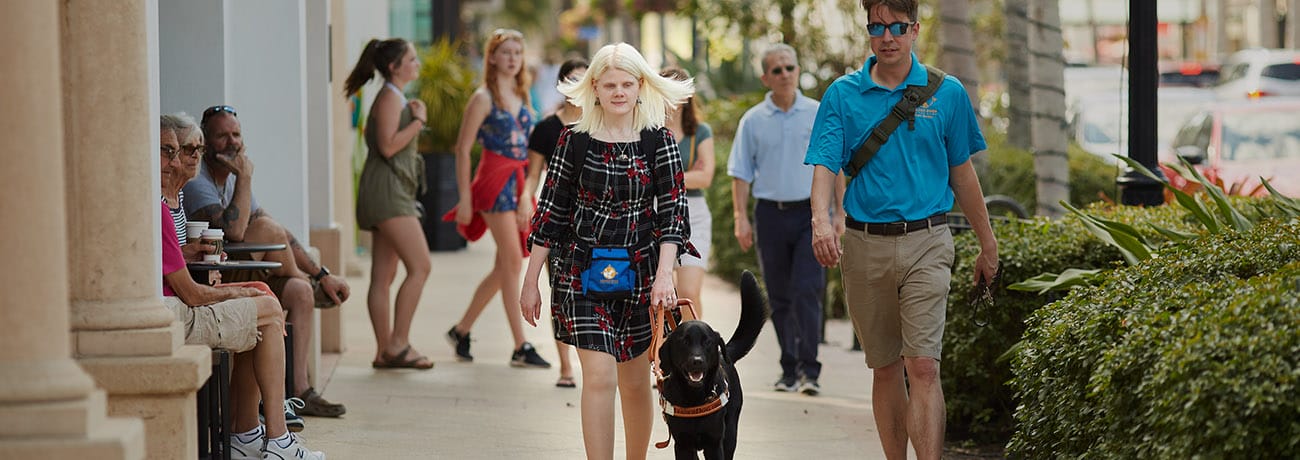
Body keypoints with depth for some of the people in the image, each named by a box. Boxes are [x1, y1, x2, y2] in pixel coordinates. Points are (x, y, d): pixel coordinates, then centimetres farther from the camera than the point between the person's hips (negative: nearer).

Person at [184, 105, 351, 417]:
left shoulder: (232, 178, 15)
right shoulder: (196, 179, -14)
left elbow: (281, 238, 17)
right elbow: (234, 231, -30)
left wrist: (322, 275, 10)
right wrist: (245, 177, -20)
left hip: (233, 277, 9)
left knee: (300, 292, -10)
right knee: (266, 227, -24)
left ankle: (299, 391, -8)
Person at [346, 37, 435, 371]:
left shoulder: (397, 99, 22)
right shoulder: (390, 97, -9)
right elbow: (388, 145, -19)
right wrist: (418, 120, -12)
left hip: (394, 193, 11)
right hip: (386, 190, -11)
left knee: (384, 275, 7)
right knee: (420, 266, -14)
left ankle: (385, 351, 6)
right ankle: (398, 343, -14)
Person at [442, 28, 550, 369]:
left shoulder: (521, 98, 15)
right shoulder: (484, 98, -5)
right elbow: (463, 149, -6)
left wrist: (528, 194, 17)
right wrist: (465, 197, -11)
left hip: (519, 184, 8)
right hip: (495, 181, -8)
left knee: (504, 268, 9)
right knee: (513, 261, -11)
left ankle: (461, 330, 23)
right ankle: (520, 347, -10)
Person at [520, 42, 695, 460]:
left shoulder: (659, 140, 0)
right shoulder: (574, 140, 0)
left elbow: (673, 210, -4)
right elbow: (551, 212, 4)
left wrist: (664, 274, -17)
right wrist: (530, 281, 3)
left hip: (641, 275, 1)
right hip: (583, 273, -1)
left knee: (635, 384, 10)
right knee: (599, 377, -14)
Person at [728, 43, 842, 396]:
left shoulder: (819, 115, 4)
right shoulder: (753, 121, 6)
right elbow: (741, 173, 8)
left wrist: (838, 214, 3)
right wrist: (740, 217, -1)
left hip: (809, 212, -2)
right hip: (771, 213, 2)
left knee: (807, 291, -13)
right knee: (780, 297, 6)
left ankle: (809, 370, -14)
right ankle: (789, 369, 15)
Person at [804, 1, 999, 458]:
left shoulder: (946, 93, 4)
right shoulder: (843, 95, 3)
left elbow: (961, 173, 12)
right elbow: (825, 165, -6)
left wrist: (987, 244, 16)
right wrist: (820, 219, -26)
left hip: (925, 242, -1)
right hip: (865, 244, 2)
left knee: (923, 366, -12)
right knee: (885, 368, 10)